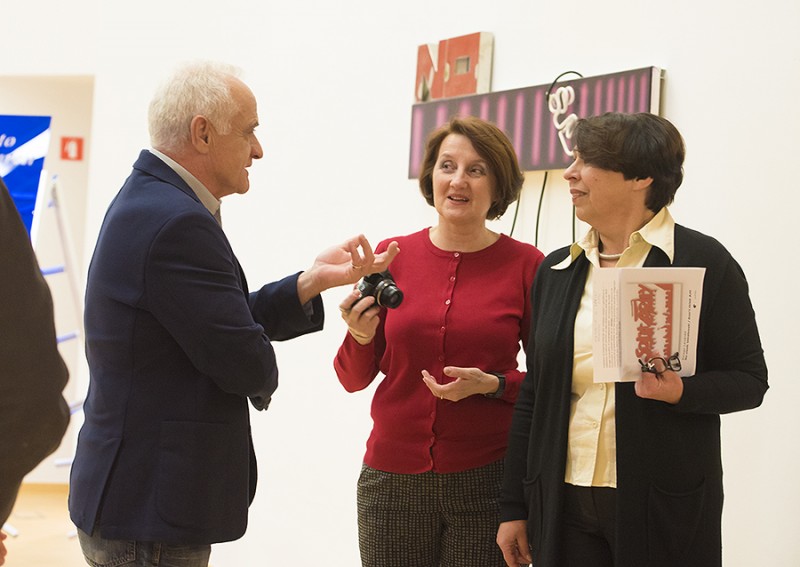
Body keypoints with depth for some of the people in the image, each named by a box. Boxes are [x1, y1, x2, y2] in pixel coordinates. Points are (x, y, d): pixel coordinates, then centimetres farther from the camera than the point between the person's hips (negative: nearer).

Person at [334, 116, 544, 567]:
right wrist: (360, 337, -12)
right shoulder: (391, 256, 3)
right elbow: (353, 379, 8)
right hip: (394, 478, 2)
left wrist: (492, 385, -15)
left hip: (487, 479, -2)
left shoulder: (527, 266, -3)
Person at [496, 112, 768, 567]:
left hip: (665, 510, -4)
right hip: (562, 505, 4)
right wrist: (514, 508, 11)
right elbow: (534, 395, 13)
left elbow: (749, 380, -3)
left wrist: (680, 392, -22)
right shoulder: (557, 270, 9)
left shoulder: (704, 262, -5)